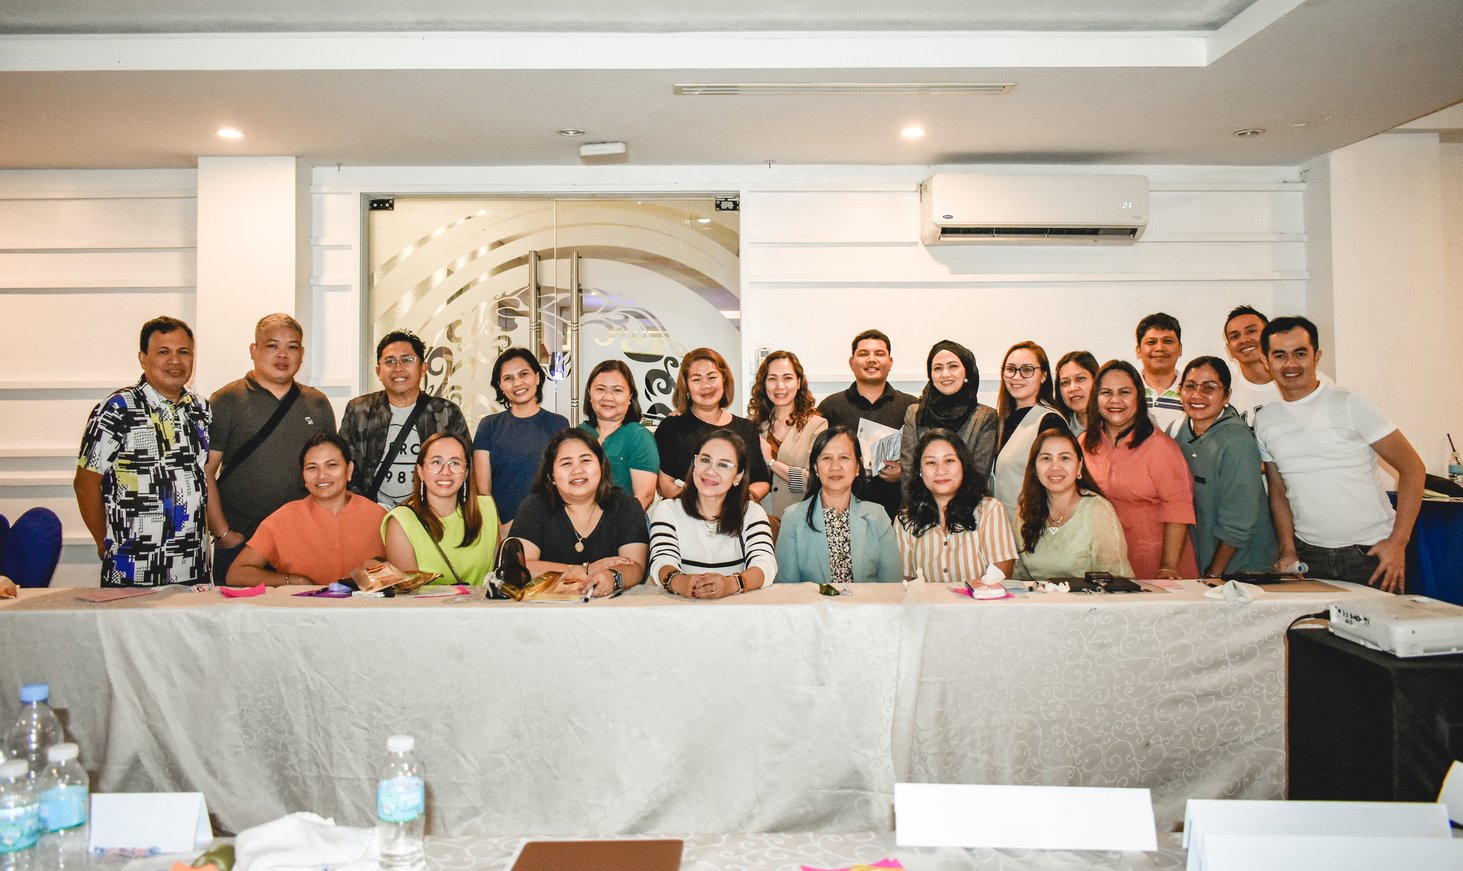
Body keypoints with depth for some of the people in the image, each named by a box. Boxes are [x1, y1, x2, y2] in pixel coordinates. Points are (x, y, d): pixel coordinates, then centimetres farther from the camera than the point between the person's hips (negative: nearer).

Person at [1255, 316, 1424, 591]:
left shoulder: (1350, 404, -7)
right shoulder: (1264, 421, 5)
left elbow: (1412, 467, -7)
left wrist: (1398, 541, -13)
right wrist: (1288, 551, 1)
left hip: (1371, 552, -3)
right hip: (1310, 556, 3)